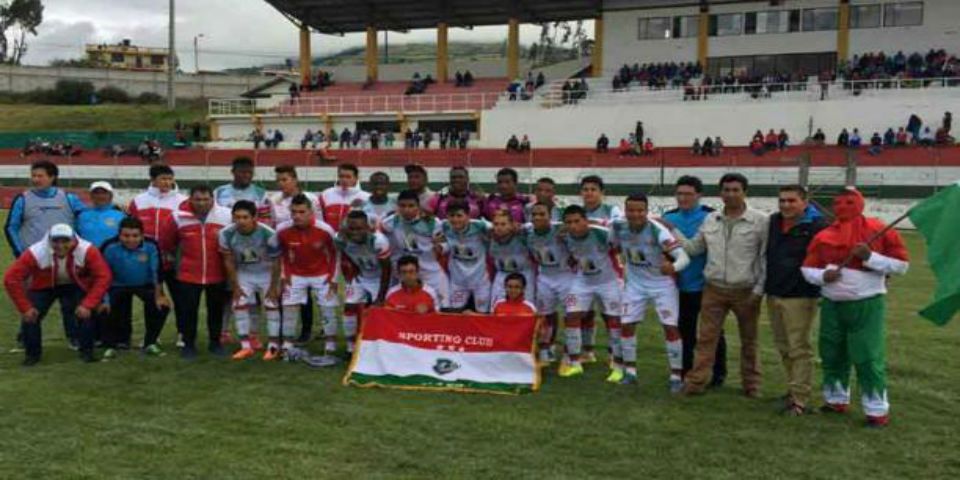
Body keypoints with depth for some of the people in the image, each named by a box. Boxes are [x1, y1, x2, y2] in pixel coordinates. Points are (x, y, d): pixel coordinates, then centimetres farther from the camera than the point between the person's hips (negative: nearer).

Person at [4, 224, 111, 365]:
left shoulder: (87, 251, -34)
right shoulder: (35, 252, -33)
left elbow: (103, 277, -31)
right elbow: (11, 279, -26)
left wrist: (88, 304, -35)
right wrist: (25, 307, -26)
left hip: (76, 286, 0)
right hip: (43, 287, 1)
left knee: (87, 313, -21)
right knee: (30, 315, -16)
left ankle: (86, 351, 4)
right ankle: (32, 353, 11)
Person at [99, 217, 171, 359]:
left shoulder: (151, 246, -28)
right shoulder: (110, 247, -28)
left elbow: (157, 272, -16)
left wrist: (159, 295, -9)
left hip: (145, 285, 0)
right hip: (119, 285, 0)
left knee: (162, 306, -17)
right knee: (107, 309, -19)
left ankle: (150, 344, 4)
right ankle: (110, 346, 5)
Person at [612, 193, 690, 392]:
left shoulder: (657, 231, -29)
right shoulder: (619, 228, -16)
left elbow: (684, 257, -36)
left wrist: (673, 267, -54)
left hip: (662, 284, -4)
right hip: (635, 284, 4)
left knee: (671, 327, -7)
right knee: (626, 325, 3)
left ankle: (676, 376, 5)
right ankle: (630, 371, 18)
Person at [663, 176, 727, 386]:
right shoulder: (668, 217, 3)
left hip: (707, 285, -4)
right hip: (681, 286, 4)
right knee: (684, 331, 15)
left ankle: (718, 373, 22)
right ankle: (685, 372, 27)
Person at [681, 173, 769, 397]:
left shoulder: (761, 220, -7)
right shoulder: (710, 219, 6)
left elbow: (767, 257, -6)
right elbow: (695, 247, 12)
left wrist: (759, 289, -9)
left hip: (746, 291, -3)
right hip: (714, 289, 3)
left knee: (748, 341, 12)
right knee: (706, 337, 4)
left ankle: (751, 384, 26)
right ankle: (696, 382, 10)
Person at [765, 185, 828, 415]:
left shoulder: (816, 226, -11)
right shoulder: (773, 222, 10)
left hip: (800, 297, -7)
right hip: (773, 294, 7)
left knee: (799, 349, -4)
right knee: (783, 347, 14)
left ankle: (800, 400, 1)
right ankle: (794, 389, 28)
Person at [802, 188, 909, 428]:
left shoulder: (879, 231, -7)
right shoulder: (824, 236, 2)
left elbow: (902, 265, -6)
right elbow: (807, 268, 7)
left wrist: (870, 257, -19)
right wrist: (822, 275, -14)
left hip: (867, 305, -4)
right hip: (831, 304, 4)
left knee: (868, 358, -4)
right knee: (832, 355, 13)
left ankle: (878, 409, 8)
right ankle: (836, 400, 30)